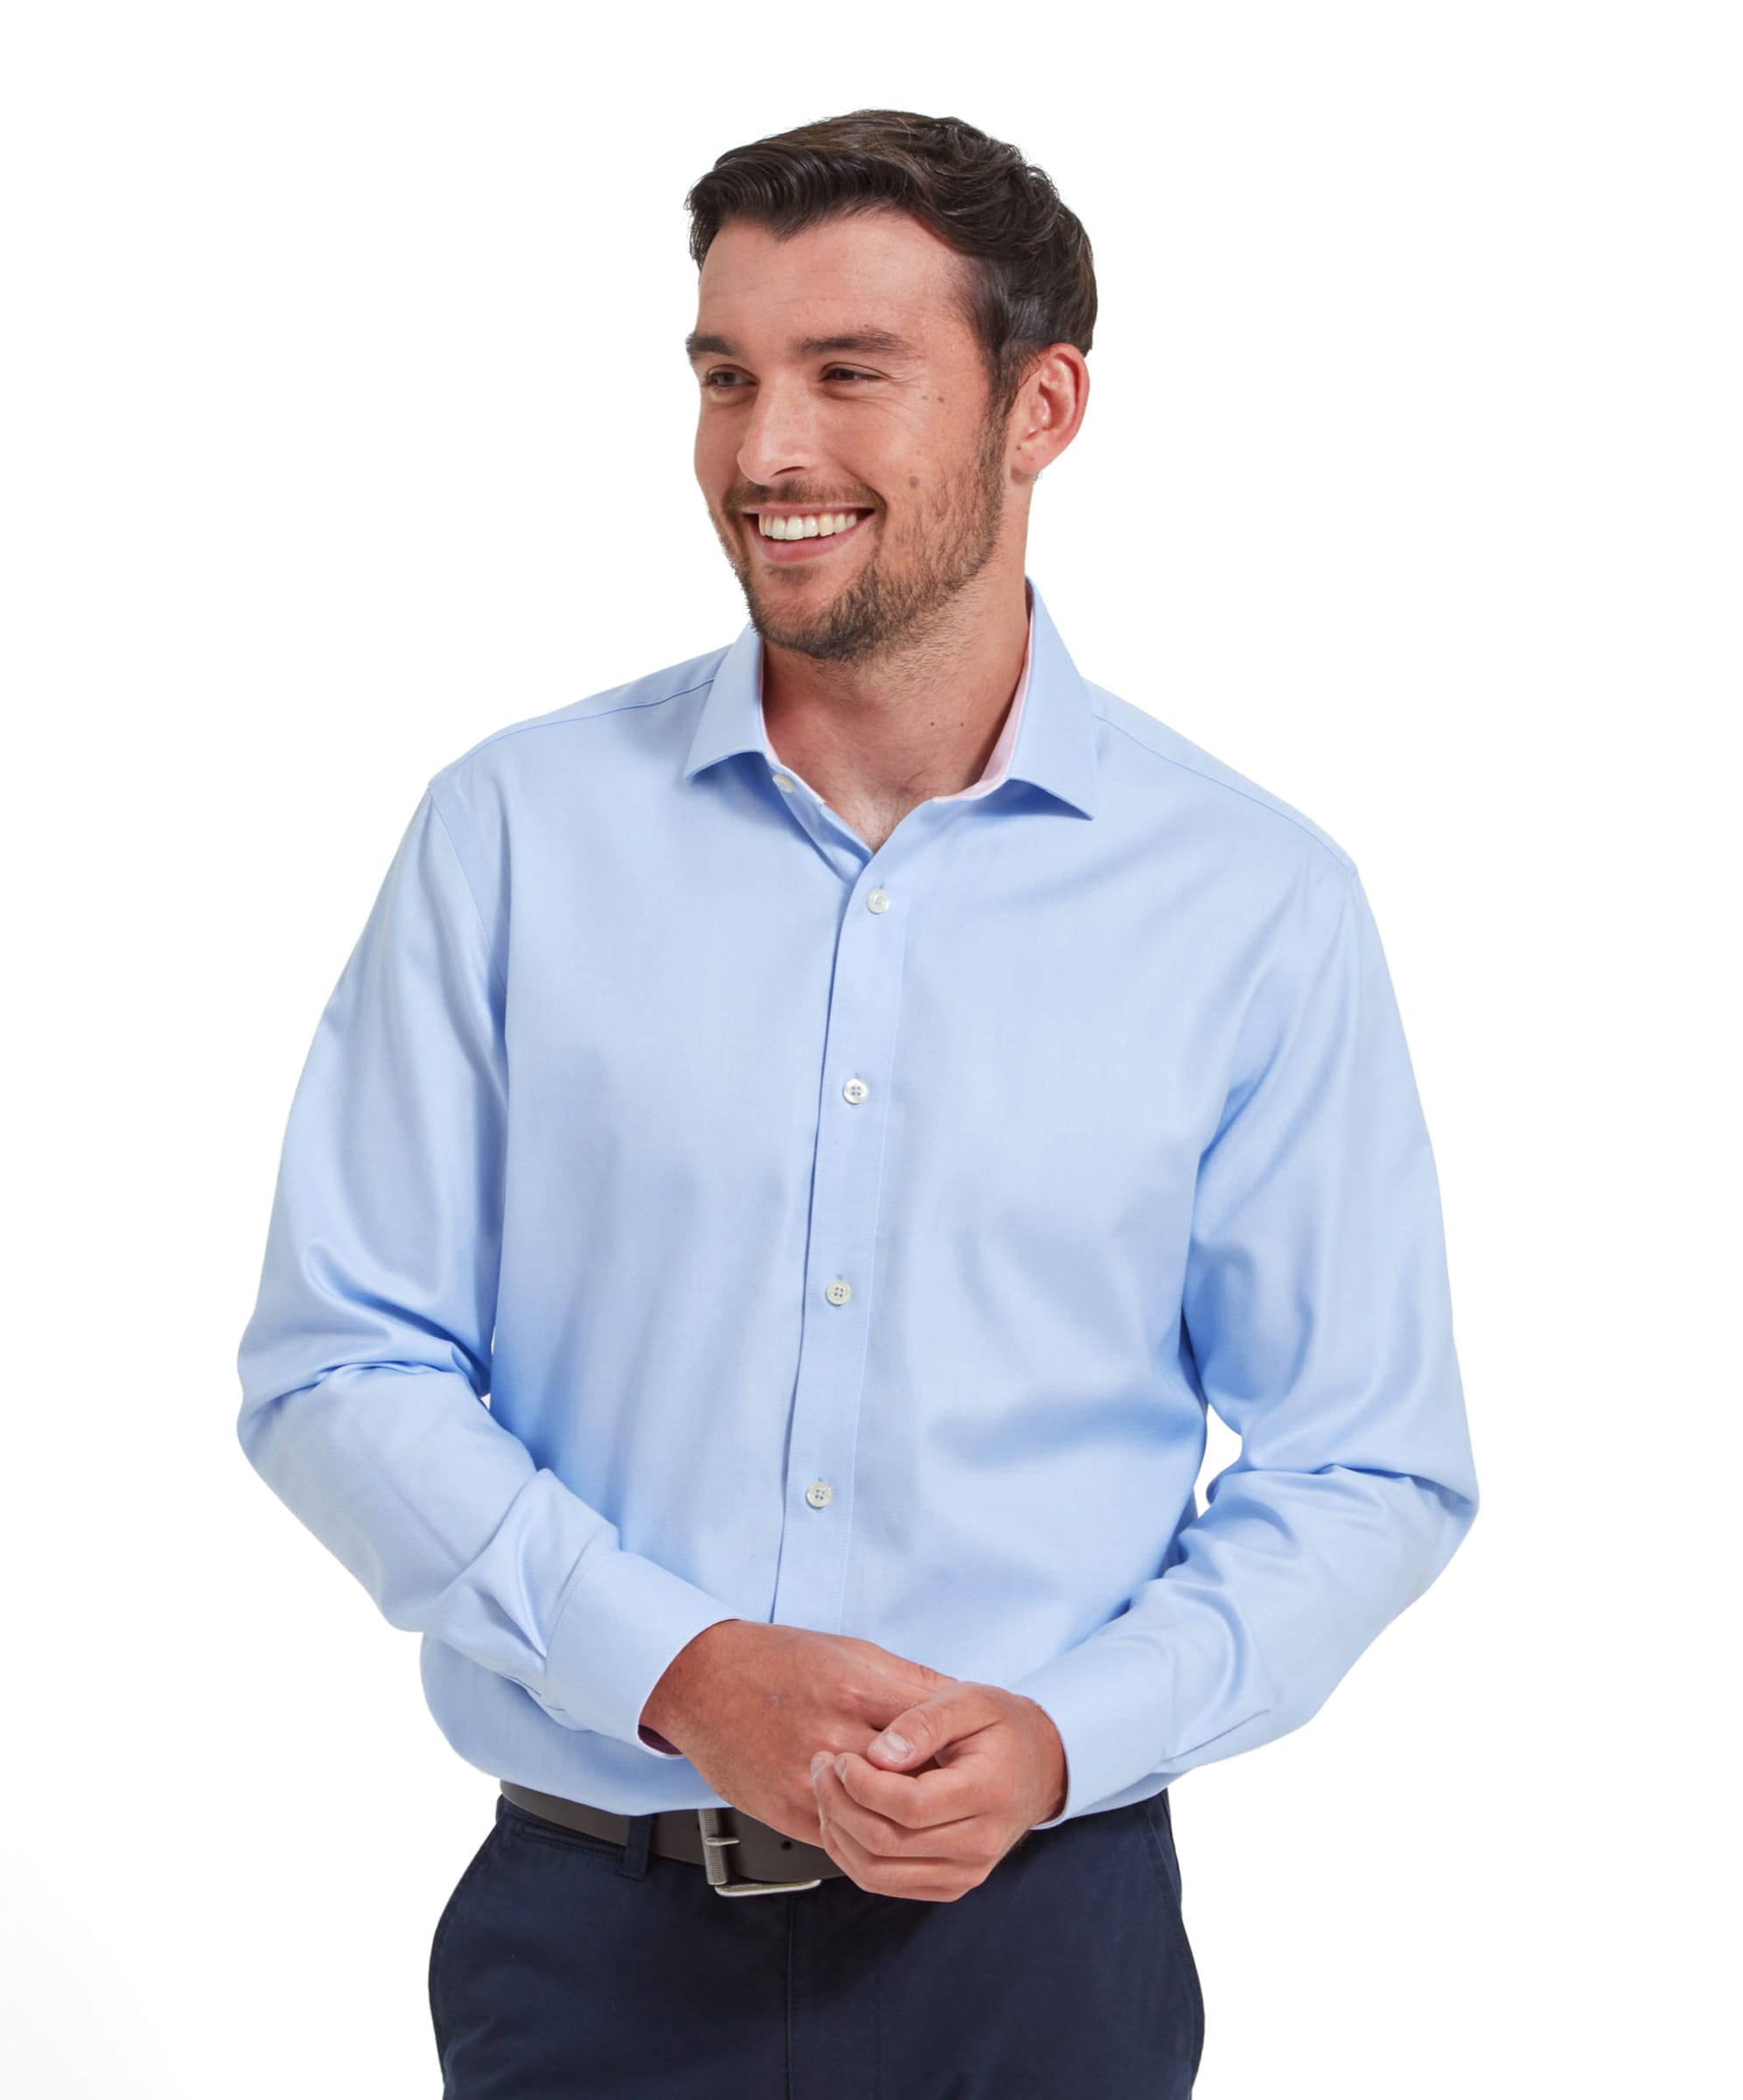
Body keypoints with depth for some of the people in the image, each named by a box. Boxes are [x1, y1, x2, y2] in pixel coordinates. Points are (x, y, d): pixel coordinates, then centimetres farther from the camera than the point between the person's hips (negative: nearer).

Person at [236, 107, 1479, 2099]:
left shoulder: (1258, 905, -3)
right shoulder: (514, 831, -2)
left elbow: (1370, 1468, 1)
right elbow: (334, 1367, -2)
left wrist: (1063, 1738, -14)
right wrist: (682, 1673, -14)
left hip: (1036, 1930, 0)